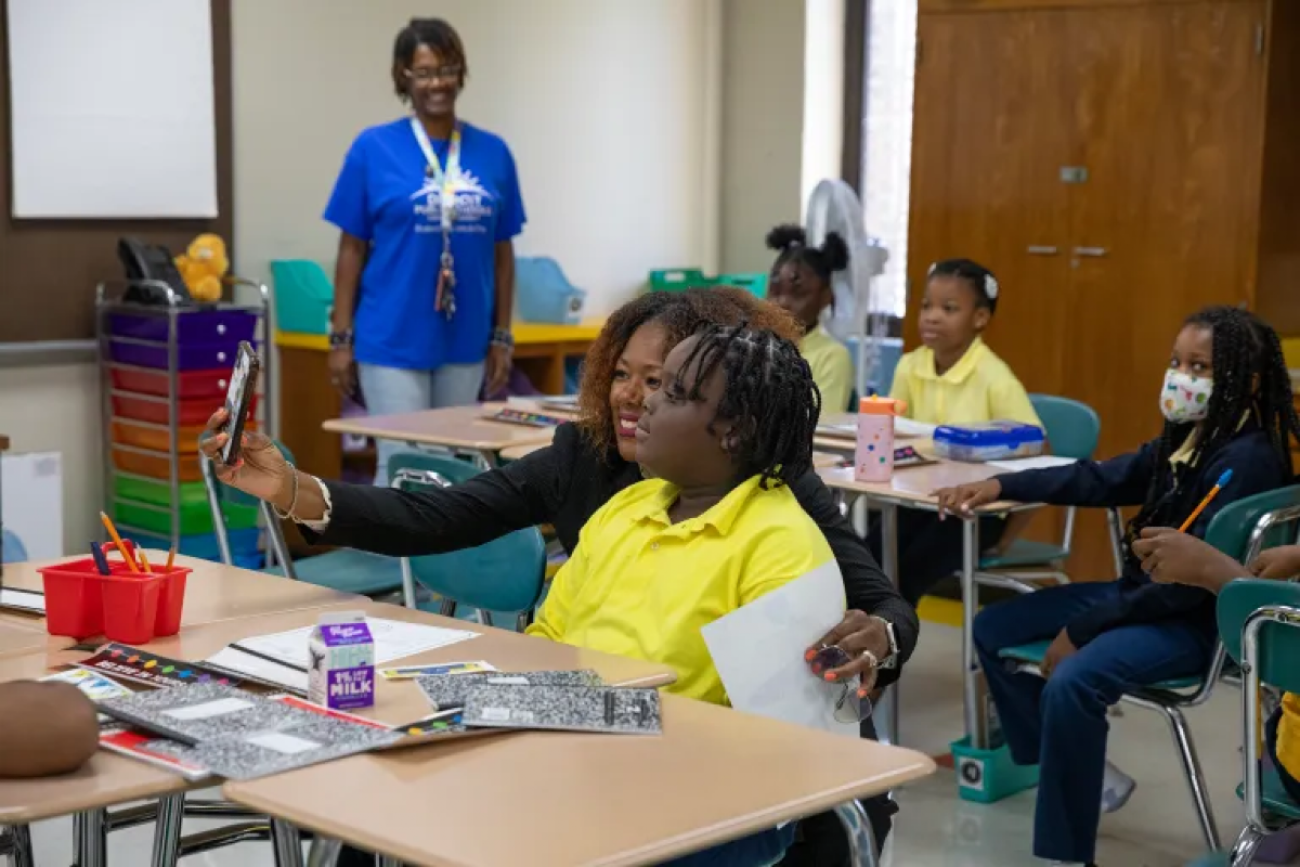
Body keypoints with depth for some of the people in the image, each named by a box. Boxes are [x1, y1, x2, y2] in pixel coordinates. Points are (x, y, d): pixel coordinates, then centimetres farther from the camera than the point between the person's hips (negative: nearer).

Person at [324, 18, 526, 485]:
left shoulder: (493, 153, 5)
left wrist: (502, 336, 6)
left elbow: (502, 252, 9)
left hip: (464, 342, 4)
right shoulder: (373, 148, -5)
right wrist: (341, 337, -5)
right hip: (393, 341, -4)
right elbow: (352, 250, -3)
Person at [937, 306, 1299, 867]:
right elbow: (1100, 480, 15)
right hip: (1143, 595, 10)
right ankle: (1065, 765, 23)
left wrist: (1081, 629, -22)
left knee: (1071, 682, -34)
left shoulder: (1246, 460, -20)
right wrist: (999, 487, 2)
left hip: (1197, 622, -10)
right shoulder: (1184, 439, 8)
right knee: (993, 628, 11)